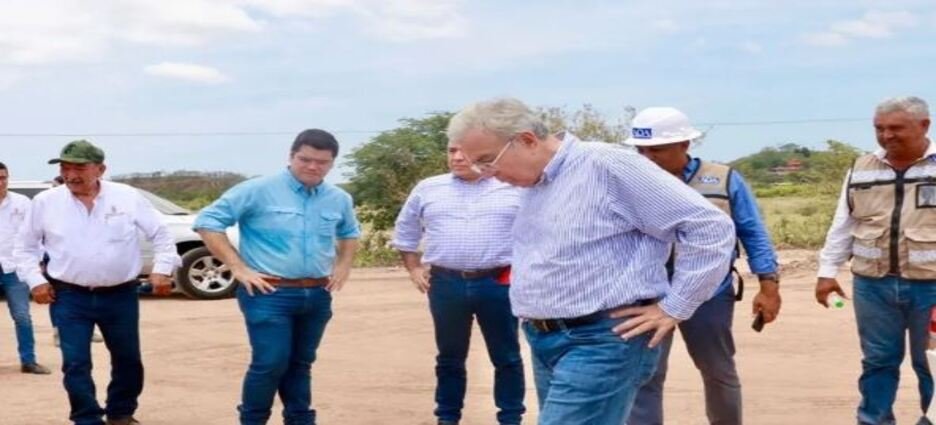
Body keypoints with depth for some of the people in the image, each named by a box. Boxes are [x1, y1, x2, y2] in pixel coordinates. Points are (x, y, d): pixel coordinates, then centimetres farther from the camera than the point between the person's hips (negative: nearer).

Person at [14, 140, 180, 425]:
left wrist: (162, 269, -7)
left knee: (128, 359, 12)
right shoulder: (45, 202, -1)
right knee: (75, 364, -3)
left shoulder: (128, 197, -5)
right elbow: (25, 246, 10)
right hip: (69, 297, 0)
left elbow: (160, 234, 3)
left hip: (120, 296, 0)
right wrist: (35, 280, 1)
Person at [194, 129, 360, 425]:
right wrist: (238, 268, -12)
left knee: (301, 364, 14)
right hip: (269, 294, -5)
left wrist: (343, 265, 12)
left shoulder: (339, 199, 9)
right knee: (270, 363, -9)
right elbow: (207, 222, -9)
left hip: (317, 296, 5)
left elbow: (350, 233, 31)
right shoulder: (258, 191, -9)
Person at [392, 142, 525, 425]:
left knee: (506, 357, 5)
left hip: (499, 284, -2)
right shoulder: (427, 189, 8)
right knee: (450, 357, 11)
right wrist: (414, 270, 11)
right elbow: (406, 232, 18)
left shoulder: (515, 188, 1)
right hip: (446, 285, 2)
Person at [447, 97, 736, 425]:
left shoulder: (607, 166, -14)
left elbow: (710, 227, -15)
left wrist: (673, 307, -12)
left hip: (602, 340, -9)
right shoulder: (533, 186, 13)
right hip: (544, 341, 9)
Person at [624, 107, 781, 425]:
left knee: (719, 372, 18)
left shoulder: (724, 181, -2)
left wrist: (768, 285, -2)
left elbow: (753, 234, 2)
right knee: (644, 378, -2)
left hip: (709, 295, 1)